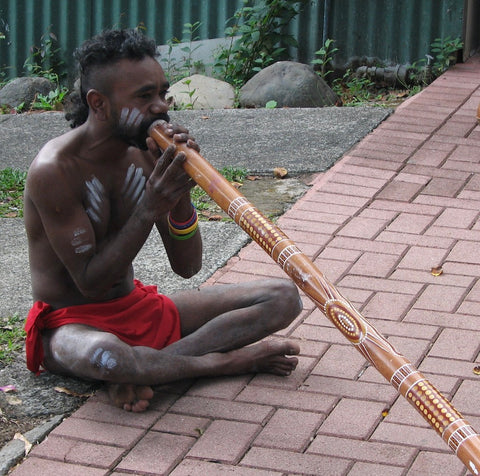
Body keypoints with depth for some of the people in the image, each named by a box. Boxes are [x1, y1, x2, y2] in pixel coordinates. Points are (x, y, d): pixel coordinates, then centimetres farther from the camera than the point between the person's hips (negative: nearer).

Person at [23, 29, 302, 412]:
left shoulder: (148, 153, -1)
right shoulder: (54, 170, -20)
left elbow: (187, 266, -2)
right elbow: (90, 283, -19)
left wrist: (180, 196, -20)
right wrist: (151, 208, -27)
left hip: (138, 308, 7)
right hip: (70, 322, -7)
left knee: (283, 297, -5)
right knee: (103, 356, -45)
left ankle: (145, 370, -22)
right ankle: (227, 361, -17)